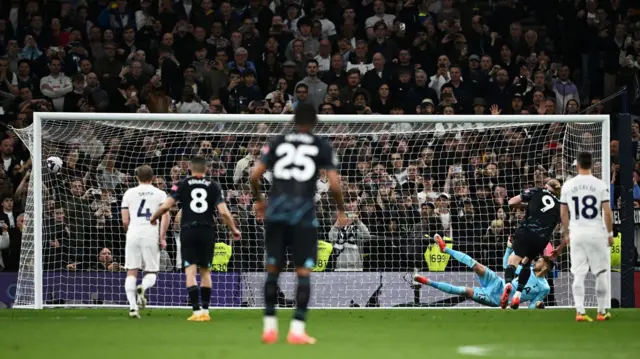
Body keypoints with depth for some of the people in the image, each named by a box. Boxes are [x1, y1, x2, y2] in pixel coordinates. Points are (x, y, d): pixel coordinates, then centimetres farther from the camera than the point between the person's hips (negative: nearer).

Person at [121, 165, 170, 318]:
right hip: (151, 235, -1)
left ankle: (133, 306, -9)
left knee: (131, 272, 4)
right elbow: (166, 216, -5)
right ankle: (143, 288, -25)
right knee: (151, 272, 8)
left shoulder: (129, 193, 11)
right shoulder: (159, 194, 8)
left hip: (133, 234, 1)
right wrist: (162, 237, -2)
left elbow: (125, 221, 9)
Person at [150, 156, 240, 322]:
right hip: (207, 232, 2)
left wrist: (154, 217, 14)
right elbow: (223, 212, -3)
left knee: (190, 271, -3)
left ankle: (196, 311, -13)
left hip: (188, 231, -2)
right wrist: (234, 230, 11)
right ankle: (205, 311, 14)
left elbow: (165, 206, -5)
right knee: (205, 272, 13)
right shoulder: (214, 186, 4)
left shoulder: (182, 185, 2)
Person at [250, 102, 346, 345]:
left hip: (276, 213, 2)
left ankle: (269, 327, 12)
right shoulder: (322, 146, 5)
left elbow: (255, 175, 6)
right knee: (303, 271, 2)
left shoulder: (277, 142, 10)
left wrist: (258, 200, 24)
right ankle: (297, 329, -3)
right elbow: (334, 183, -2)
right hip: (303, 214, -2)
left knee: (273, 269, 11)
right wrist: (341, 210, 13)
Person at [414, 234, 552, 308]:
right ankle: (445, 249, -4)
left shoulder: (544, 288, -8)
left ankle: (428, 282, -11)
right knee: (476, 266, -18)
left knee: (466, 291, -15)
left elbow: (531, 306, -5)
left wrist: (538, 305, -28)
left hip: (496, 299, -4)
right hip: (498, 285, 5)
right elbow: (506, 266, 18)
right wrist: (509, 248, 7)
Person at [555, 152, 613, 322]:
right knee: (601, 273, 9)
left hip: (576, 233, 2)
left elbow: (563, 213, 6)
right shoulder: (600, 185, -6)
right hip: (596, 232, -2)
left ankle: (580, 311, -6)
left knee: (578, 274, 3)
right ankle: (602, 311, 13)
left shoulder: (568, 185, 1)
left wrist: (567, 234, 18)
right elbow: (607, 212, -7)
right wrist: (610, 233, 4)